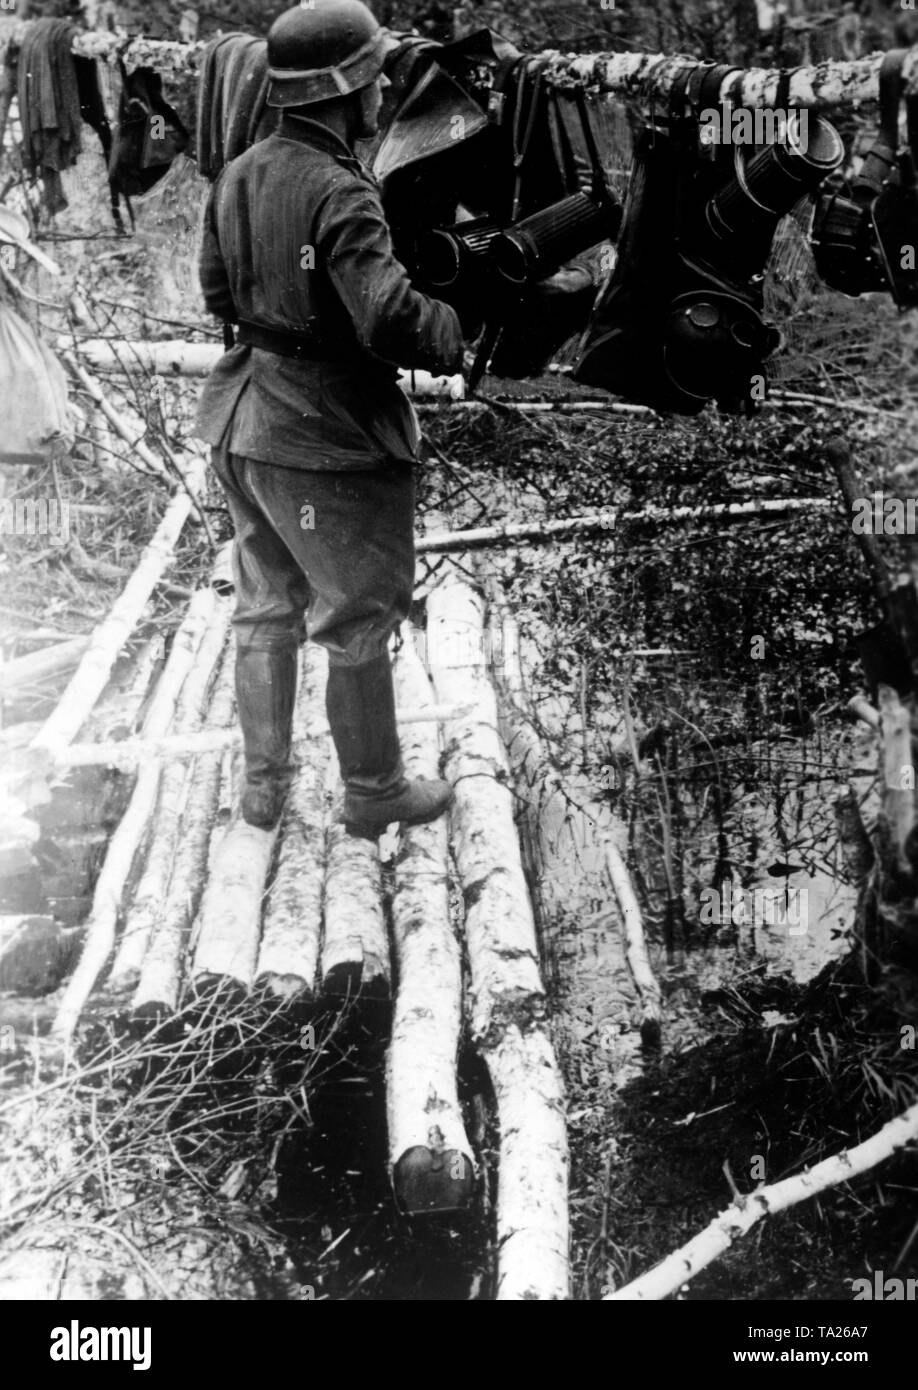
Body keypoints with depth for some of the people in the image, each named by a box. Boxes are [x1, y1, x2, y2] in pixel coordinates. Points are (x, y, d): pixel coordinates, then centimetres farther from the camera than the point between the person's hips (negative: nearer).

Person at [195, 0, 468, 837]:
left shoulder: (242, 174, 4)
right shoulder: (339, 192, -22)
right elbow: (389, 319, -29)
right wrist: (456, 332, -12)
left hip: (245, 425, 8)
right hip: (328, 438, -8)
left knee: (266, 609, 20)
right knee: (359, 625, 8)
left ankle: (263, 785, 30)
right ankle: (374, 794, 22)